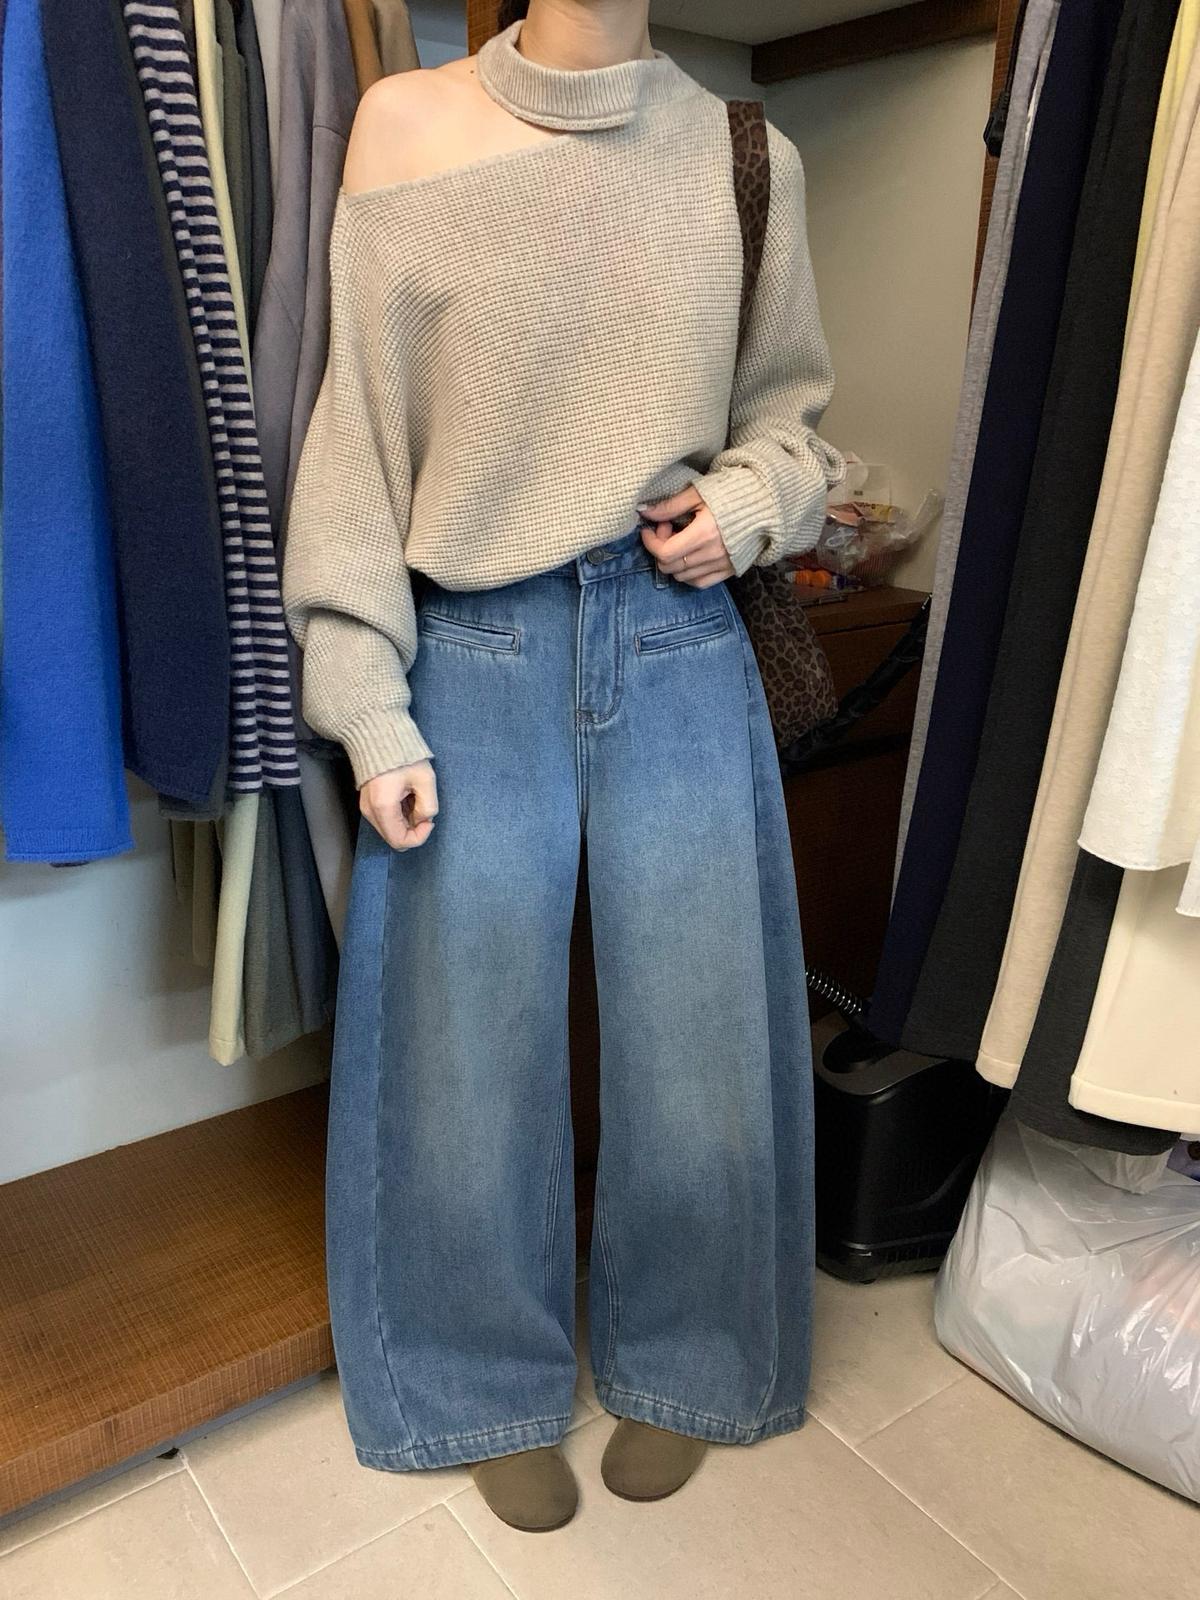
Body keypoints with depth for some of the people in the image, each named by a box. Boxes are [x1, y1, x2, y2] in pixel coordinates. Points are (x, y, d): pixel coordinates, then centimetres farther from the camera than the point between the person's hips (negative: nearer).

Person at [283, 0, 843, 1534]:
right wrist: (371, 713, -6)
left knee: (697, 1050, 11)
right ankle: (501, 1383, 38)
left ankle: (672, 1365, 40)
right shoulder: (408, 126, 1)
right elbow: (356, 438, -1)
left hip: (684, 653, 2)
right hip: (476, 664, -1)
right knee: (474, 1061, 9)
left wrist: (744, 505, -7)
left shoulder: (748, 158, 6)